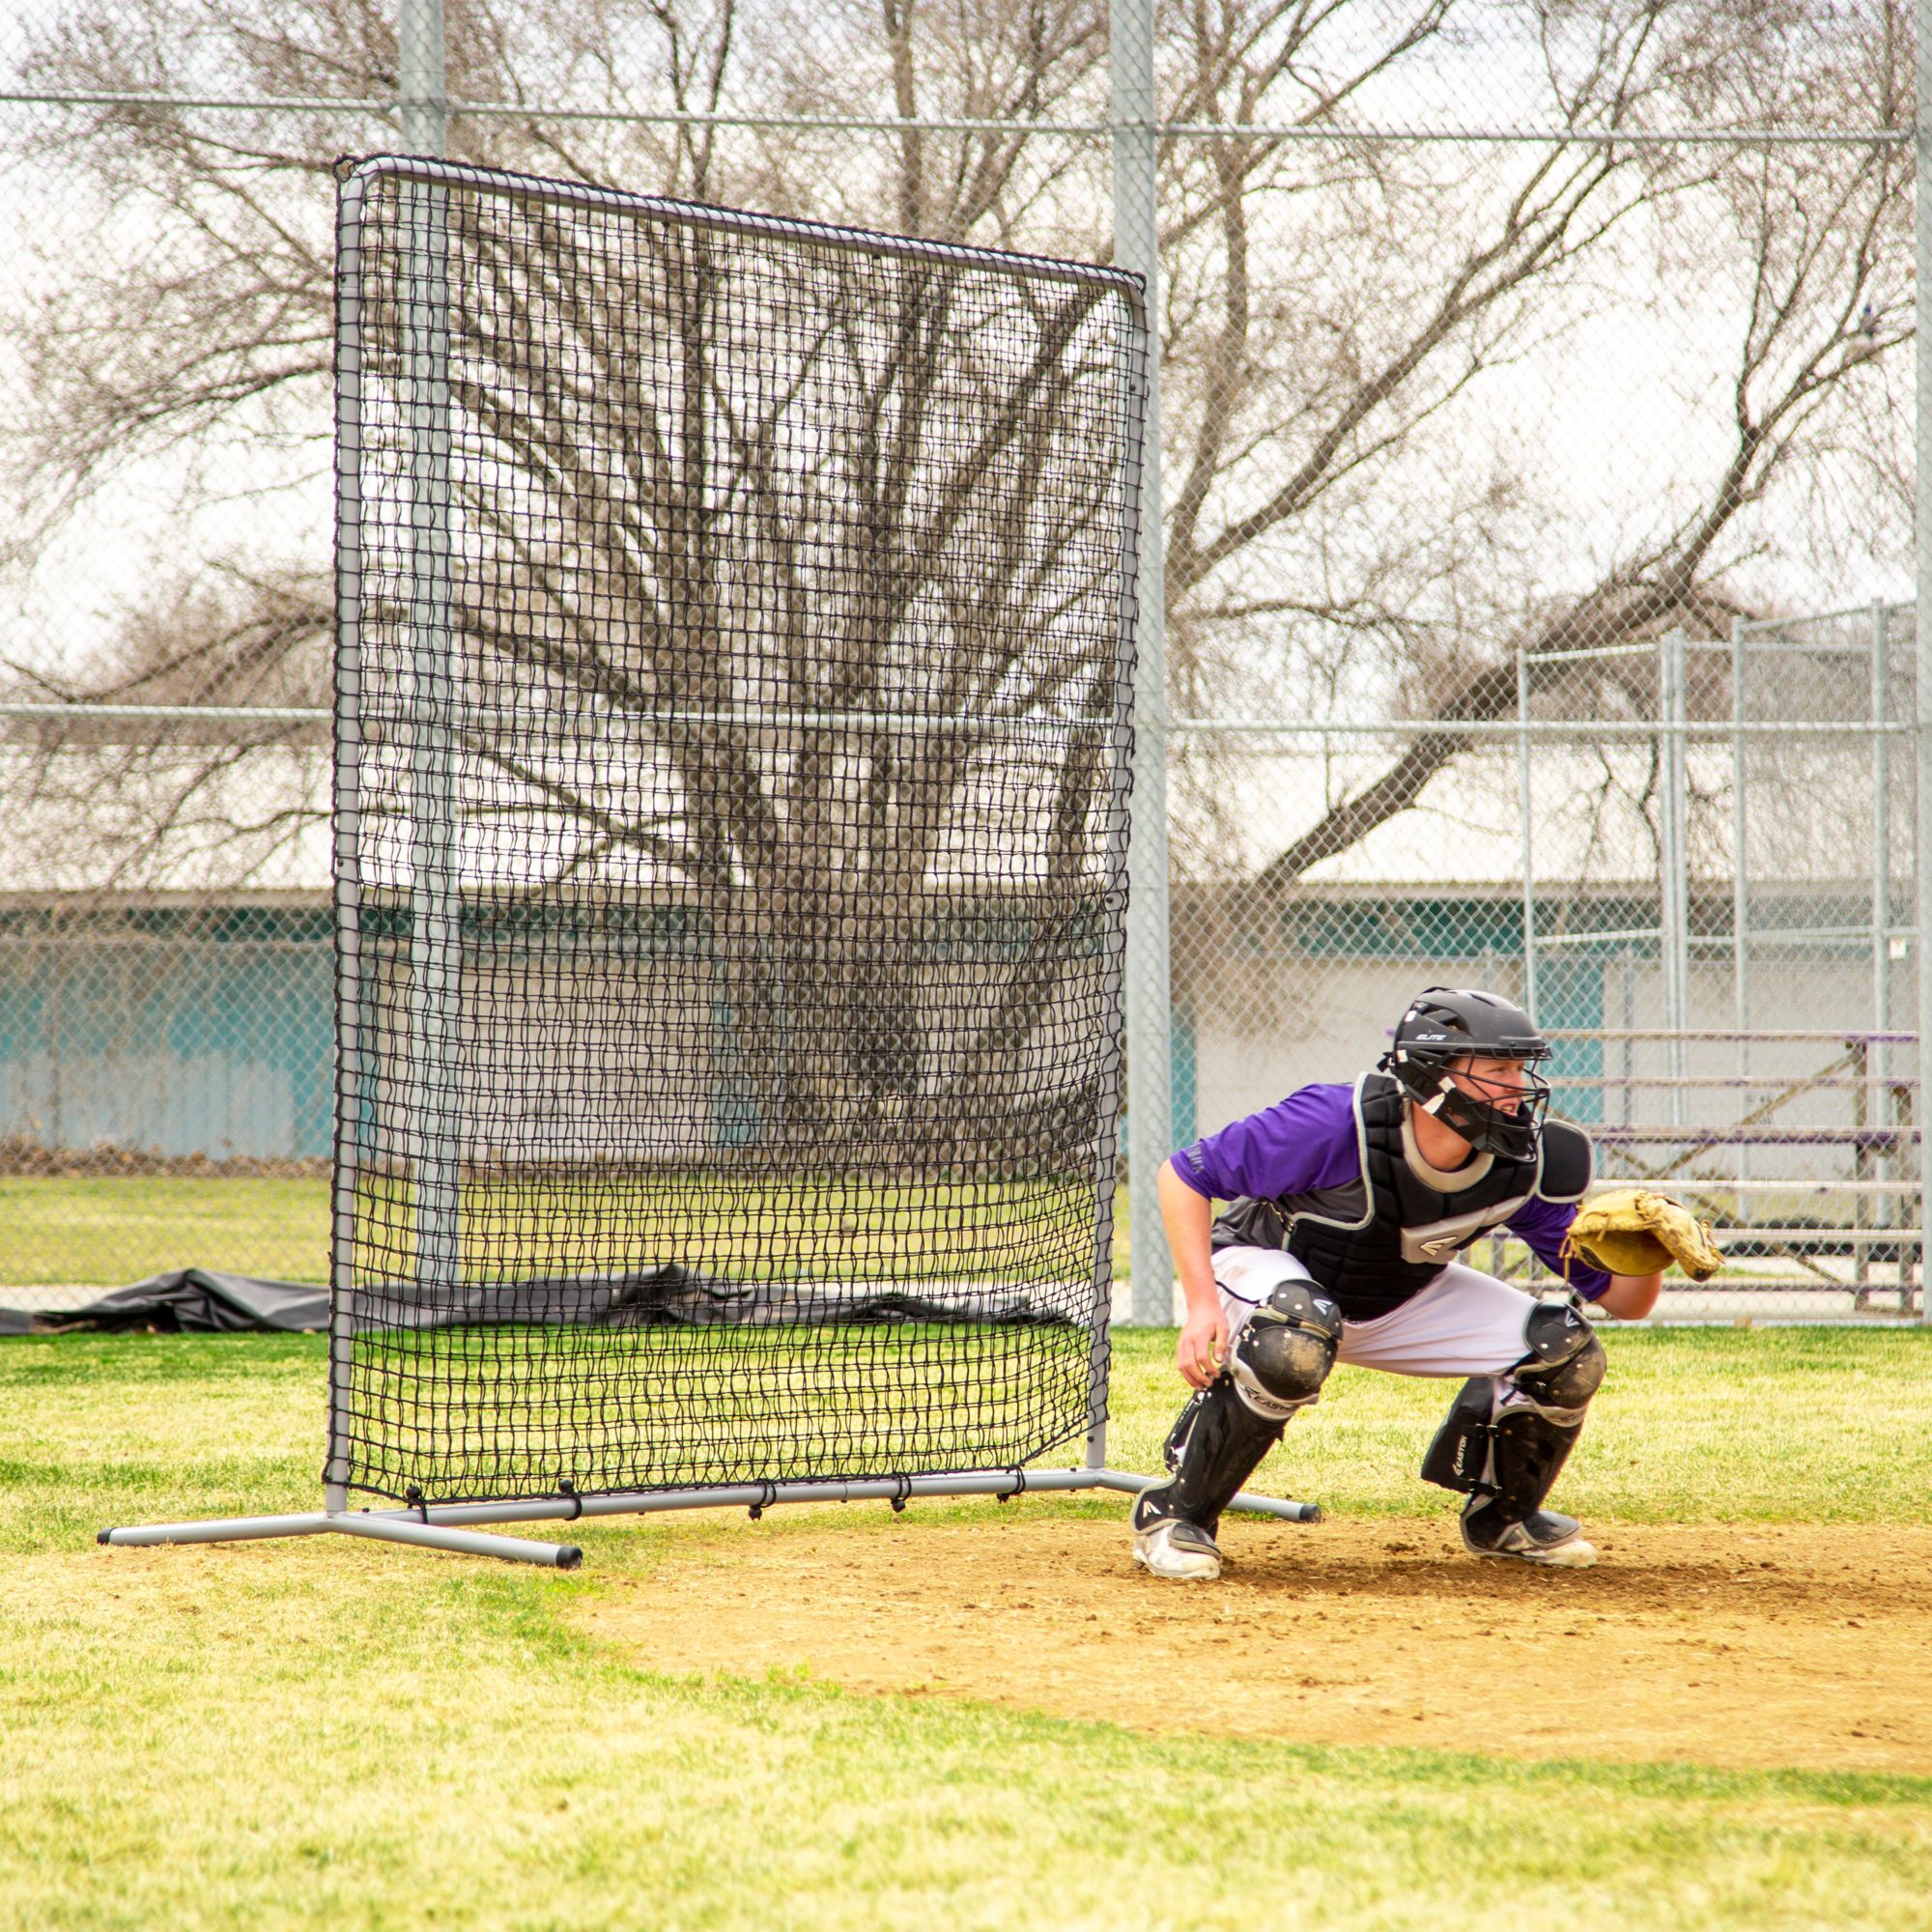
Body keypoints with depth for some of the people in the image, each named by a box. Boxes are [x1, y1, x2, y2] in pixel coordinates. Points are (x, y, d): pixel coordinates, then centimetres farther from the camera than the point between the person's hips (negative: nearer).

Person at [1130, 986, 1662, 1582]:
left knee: (1569, 1357, -11)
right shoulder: (1335, 1125, -33)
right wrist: (1203, 1303, -33)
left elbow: (1621, 1297, -13)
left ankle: (1503, 1517, 18)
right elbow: (1184, 1174, -24)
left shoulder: (1526, 1165, -20)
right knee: (1295, 1346, -41)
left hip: (1403, 1303, 5)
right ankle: (1174, 1513, -21)